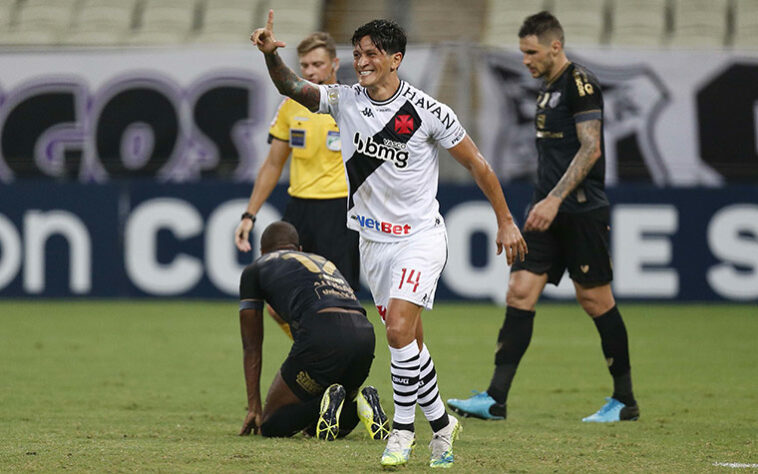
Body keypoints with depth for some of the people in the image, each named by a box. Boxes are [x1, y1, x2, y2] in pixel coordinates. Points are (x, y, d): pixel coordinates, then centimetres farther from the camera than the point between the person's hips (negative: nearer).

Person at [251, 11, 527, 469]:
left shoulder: (429, 112, -13)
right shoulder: (345, 100, -1)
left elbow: (476, 163, -4)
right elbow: (293, 87, -9)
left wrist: (506, 222, -1)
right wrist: (271, 54, -29)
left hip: (420, 237, -5)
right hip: (374, 239, 5)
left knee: (400, 331, -19)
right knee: (409, 341, 10)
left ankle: (403, 428, -6)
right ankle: (441, 423, 25)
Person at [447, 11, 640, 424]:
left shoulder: (579, 83, -11)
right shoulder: (547, 89, 17)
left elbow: (590, 149, -19)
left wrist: (554, 200, -23)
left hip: (582, 212, -9)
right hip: (549, 212, 9)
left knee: (595, 300, -1)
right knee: (519, 293, -1)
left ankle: (625, 401, 11)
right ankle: (495, 399, -5)